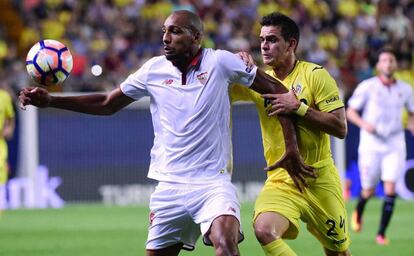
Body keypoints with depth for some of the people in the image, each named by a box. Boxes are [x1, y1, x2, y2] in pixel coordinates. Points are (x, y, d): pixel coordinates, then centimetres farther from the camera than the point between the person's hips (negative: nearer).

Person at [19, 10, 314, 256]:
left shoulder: (220, 62, -6)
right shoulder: (154, 70, 4)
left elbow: (276, 91, 0)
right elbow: (107, 104, 15)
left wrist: (292, 149, -2)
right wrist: (50, 100, 5)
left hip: (213, 184, -4)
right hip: (169, 187, 4)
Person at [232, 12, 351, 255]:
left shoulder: (315, 75, -5)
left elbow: (340, 127, -11)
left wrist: (297, 107, -19)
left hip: (320, 178, -2)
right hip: (281, 180, 2)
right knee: (264, 230, -28)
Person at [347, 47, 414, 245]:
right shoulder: (367, 87, -4)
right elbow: (350, 112, 0)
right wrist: (363, 123, -19)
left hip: (395, 145, 2)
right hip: (371, 144, -2)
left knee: (390, 188, -13)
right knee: (369, 191, 4)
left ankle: (381, 233, -5)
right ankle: (358, 212, 40)